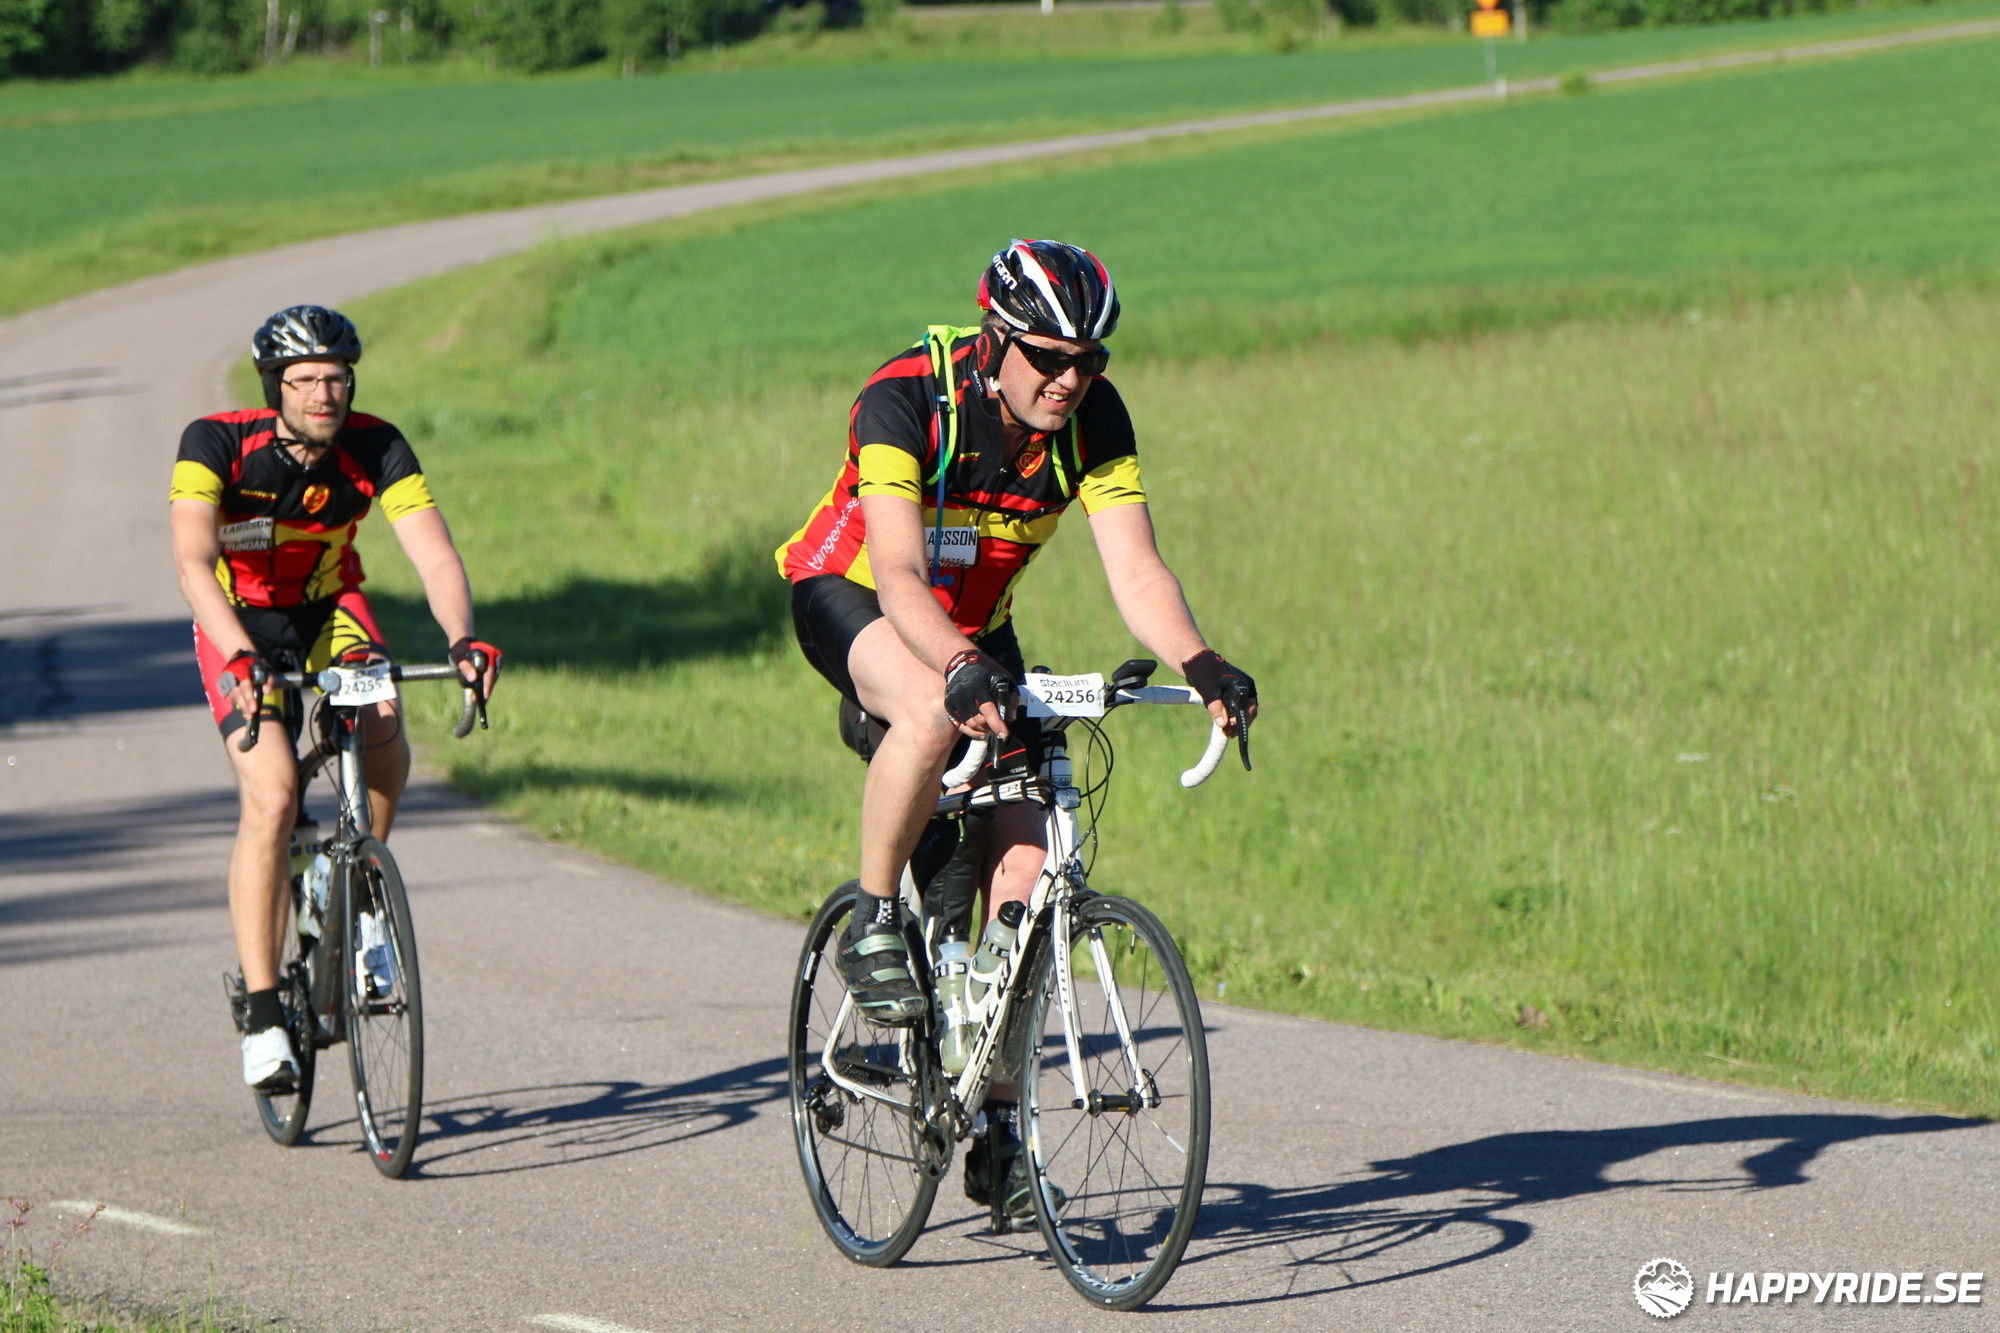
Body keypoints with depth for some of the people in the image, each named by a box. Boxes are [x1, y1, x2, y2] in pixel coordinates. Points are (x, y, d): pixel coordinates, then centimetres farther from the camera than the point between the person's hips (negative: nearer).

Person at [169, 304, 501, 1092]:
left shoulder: (375, 448, -20)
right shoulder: (217, 444, -26)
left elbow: (434, 554, -28)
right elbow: (192, 561, -38)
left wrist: (463, 640, -48)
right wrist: (241, 658, -54)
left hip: (330, 612, 2)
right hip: (240, 623, -2)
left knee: (382, 735, -28)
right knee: (272, 798, -22)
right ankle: (262, 1015, -17)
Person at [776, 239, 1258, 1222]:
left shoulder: (1093, 419, -18)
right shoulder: (905, 401, -30)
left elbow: (1135, 569, -24)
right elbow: (899, 575, -39)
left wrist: (1199, 664, -43)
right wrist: (962, 668, -57)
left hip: (976, 619, 5)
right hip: (848, 597, -4)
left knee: (1021, 865, -9)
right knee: (933, 715, -40)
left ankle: (997, 1135, 1)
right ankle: (872, 924, -16)